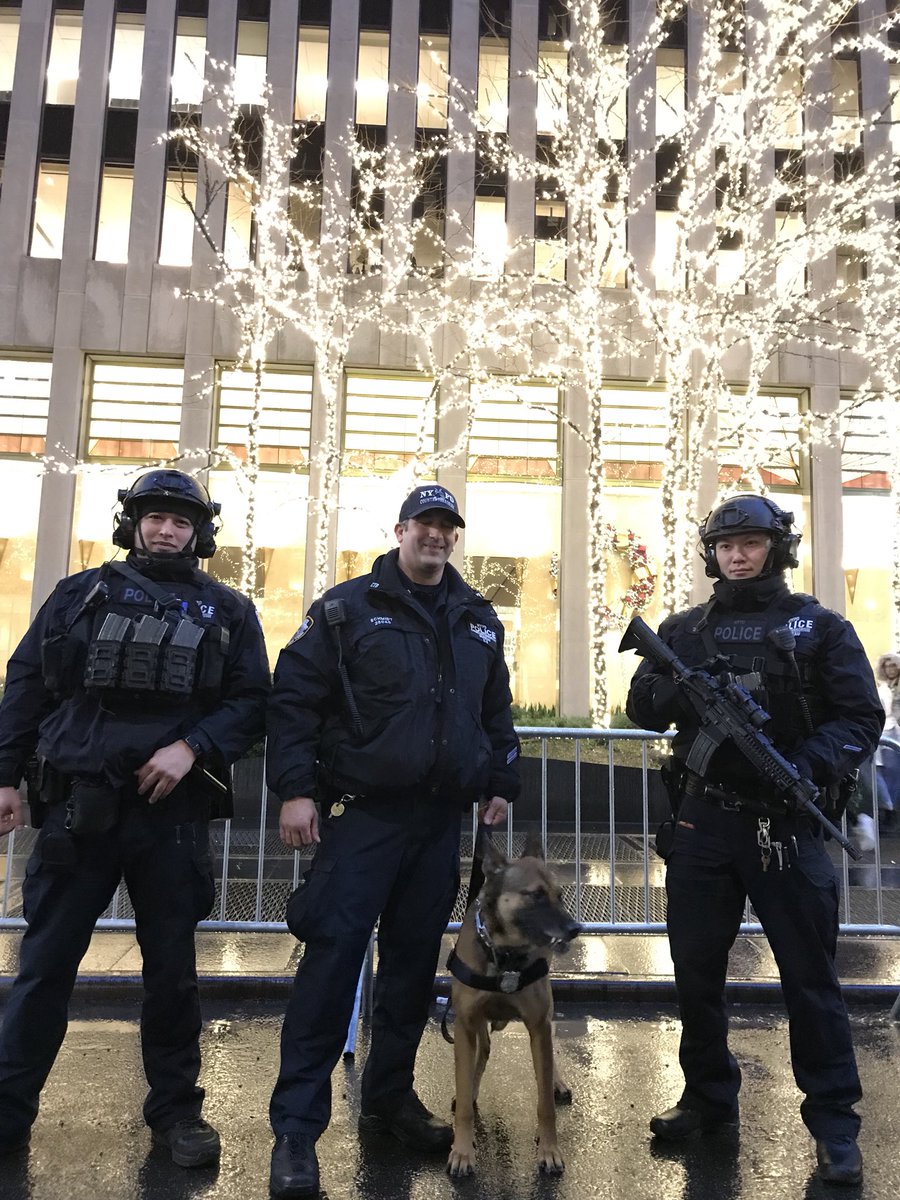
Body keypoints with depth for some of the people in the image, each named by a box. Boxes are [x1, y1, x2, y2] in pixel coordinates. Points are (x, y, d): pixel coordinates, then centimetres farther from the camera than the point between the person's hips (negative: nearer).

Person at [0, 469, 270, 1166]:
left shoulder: (228, 612, 7)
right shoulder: (81, 594, 9)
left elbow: (252, 703, 1)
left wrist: (191, 747, -14)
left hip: (172, 811, 0)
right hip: (77, 804, 1)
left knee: (172, 966, 10)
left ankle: (176, 1112, 26)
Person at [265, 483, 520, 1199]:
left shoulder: (478, 619, 12)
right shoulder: (348, 607, -2)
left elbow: (497, 710, 19)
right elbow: (294, 698, -6)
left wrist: (500, 784, 13)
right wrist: (295, 789, -12)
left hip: (441, 820, 5)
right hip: (361, 815, -4)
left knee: (415, 960, 12)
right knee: (334, 957, -5)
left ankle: (390, 1096, 30)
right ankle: (297, 1127, 7)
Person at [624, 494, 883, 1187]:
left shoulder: (819, 627, 2)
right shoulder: (684, 629, 10)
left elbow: (862, 717, -3)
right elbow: (643, 710, 7)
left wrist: (810, 766, -21)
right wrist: (676, 688, -15)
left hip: (786, 824, -3)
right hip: (701, 822, 3)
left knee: (809, 975, 5)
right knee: (696, 968, 11)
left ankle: (834, 1122, 21)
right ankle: (710, 1099, 30)